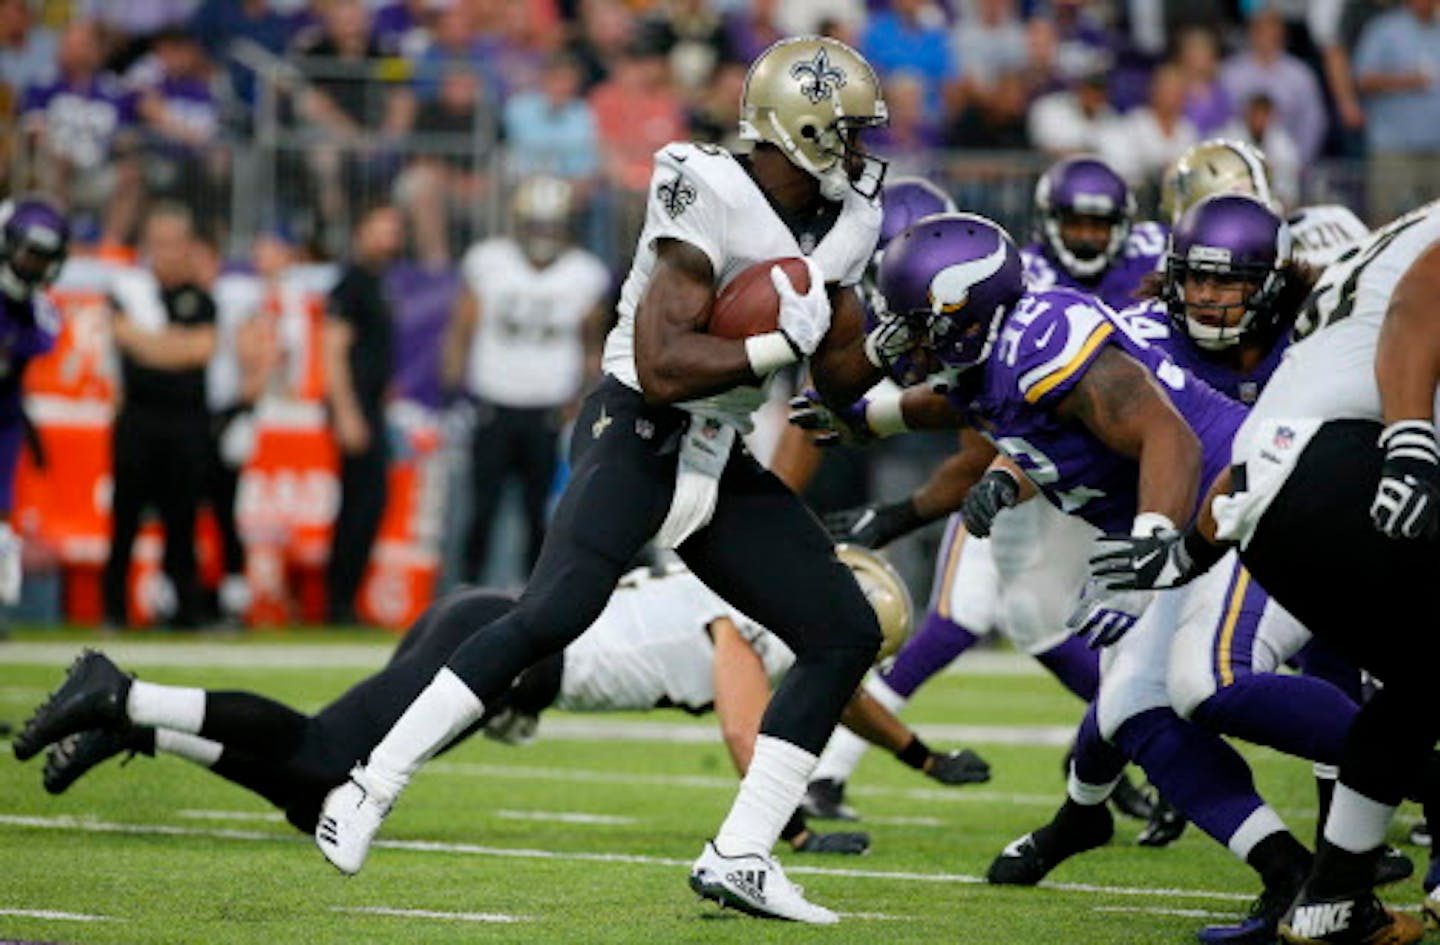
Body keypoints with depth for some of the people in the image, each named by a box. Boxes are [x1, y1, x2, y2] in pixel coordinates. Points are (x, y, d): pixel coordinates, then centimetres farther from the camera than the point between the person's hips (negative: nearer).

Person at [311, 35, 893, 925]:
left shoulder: (834, 224, 8)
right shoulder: (713, 202, -18)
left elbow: (845, 382, 15)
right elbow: (662, 368, -25)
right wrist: (784, 342, -23)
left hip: (721, 465, 8)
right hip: (637, 438, -8)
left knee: (846, 633, 0)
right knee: (552, 615, -25)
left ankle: (740, 857, 0)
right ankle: (370, 790, -16)